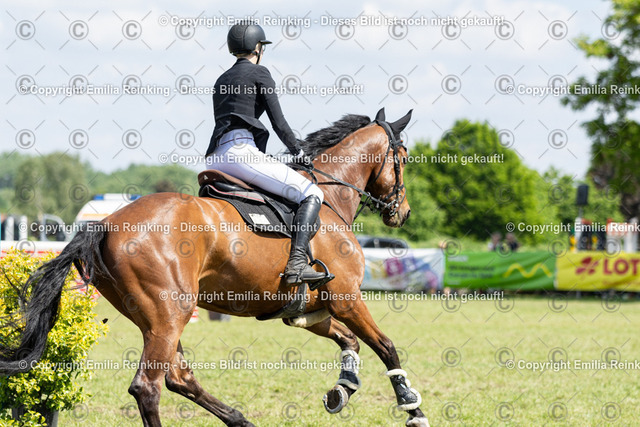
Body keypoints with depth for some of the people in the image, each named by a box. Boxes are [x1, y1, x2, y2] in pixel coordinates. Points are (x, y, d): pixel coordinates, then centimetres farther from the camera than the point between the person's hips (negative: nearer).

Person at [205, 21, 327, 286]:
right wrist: (299, 153, 13)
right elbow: (278, 123, -1)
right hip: (241, 152, -8)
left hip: (216, 160, 8)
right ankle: (297, 263, -31)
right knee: (311, 194, -11)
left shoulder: (221, 81, 28)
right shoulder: (258, 73, 5)